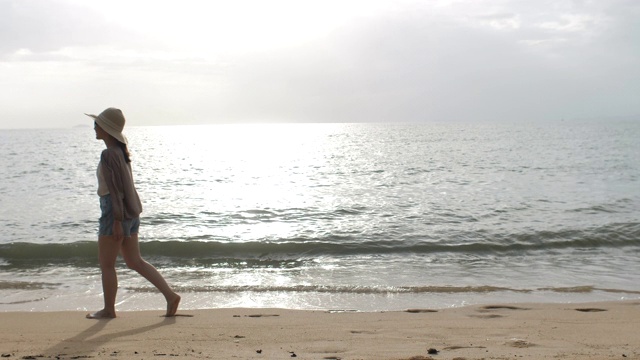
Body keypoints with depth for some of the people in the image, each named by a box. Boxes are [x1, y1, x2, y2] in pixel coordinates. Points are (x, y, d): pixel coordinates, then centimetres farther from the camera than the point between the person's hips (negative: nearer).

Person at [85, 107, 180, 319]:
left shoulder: (108, 155, -17)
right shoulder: (121, 151, 12)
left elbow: (115, 189, -20)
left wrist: (117, 221, -19)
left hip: (115, 213, -9)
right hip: (130, 213, 9)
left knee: (106, 264, 6)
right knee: (134, 261, 13)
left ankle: (109, 309, 18)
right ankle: (170, 295, 7)